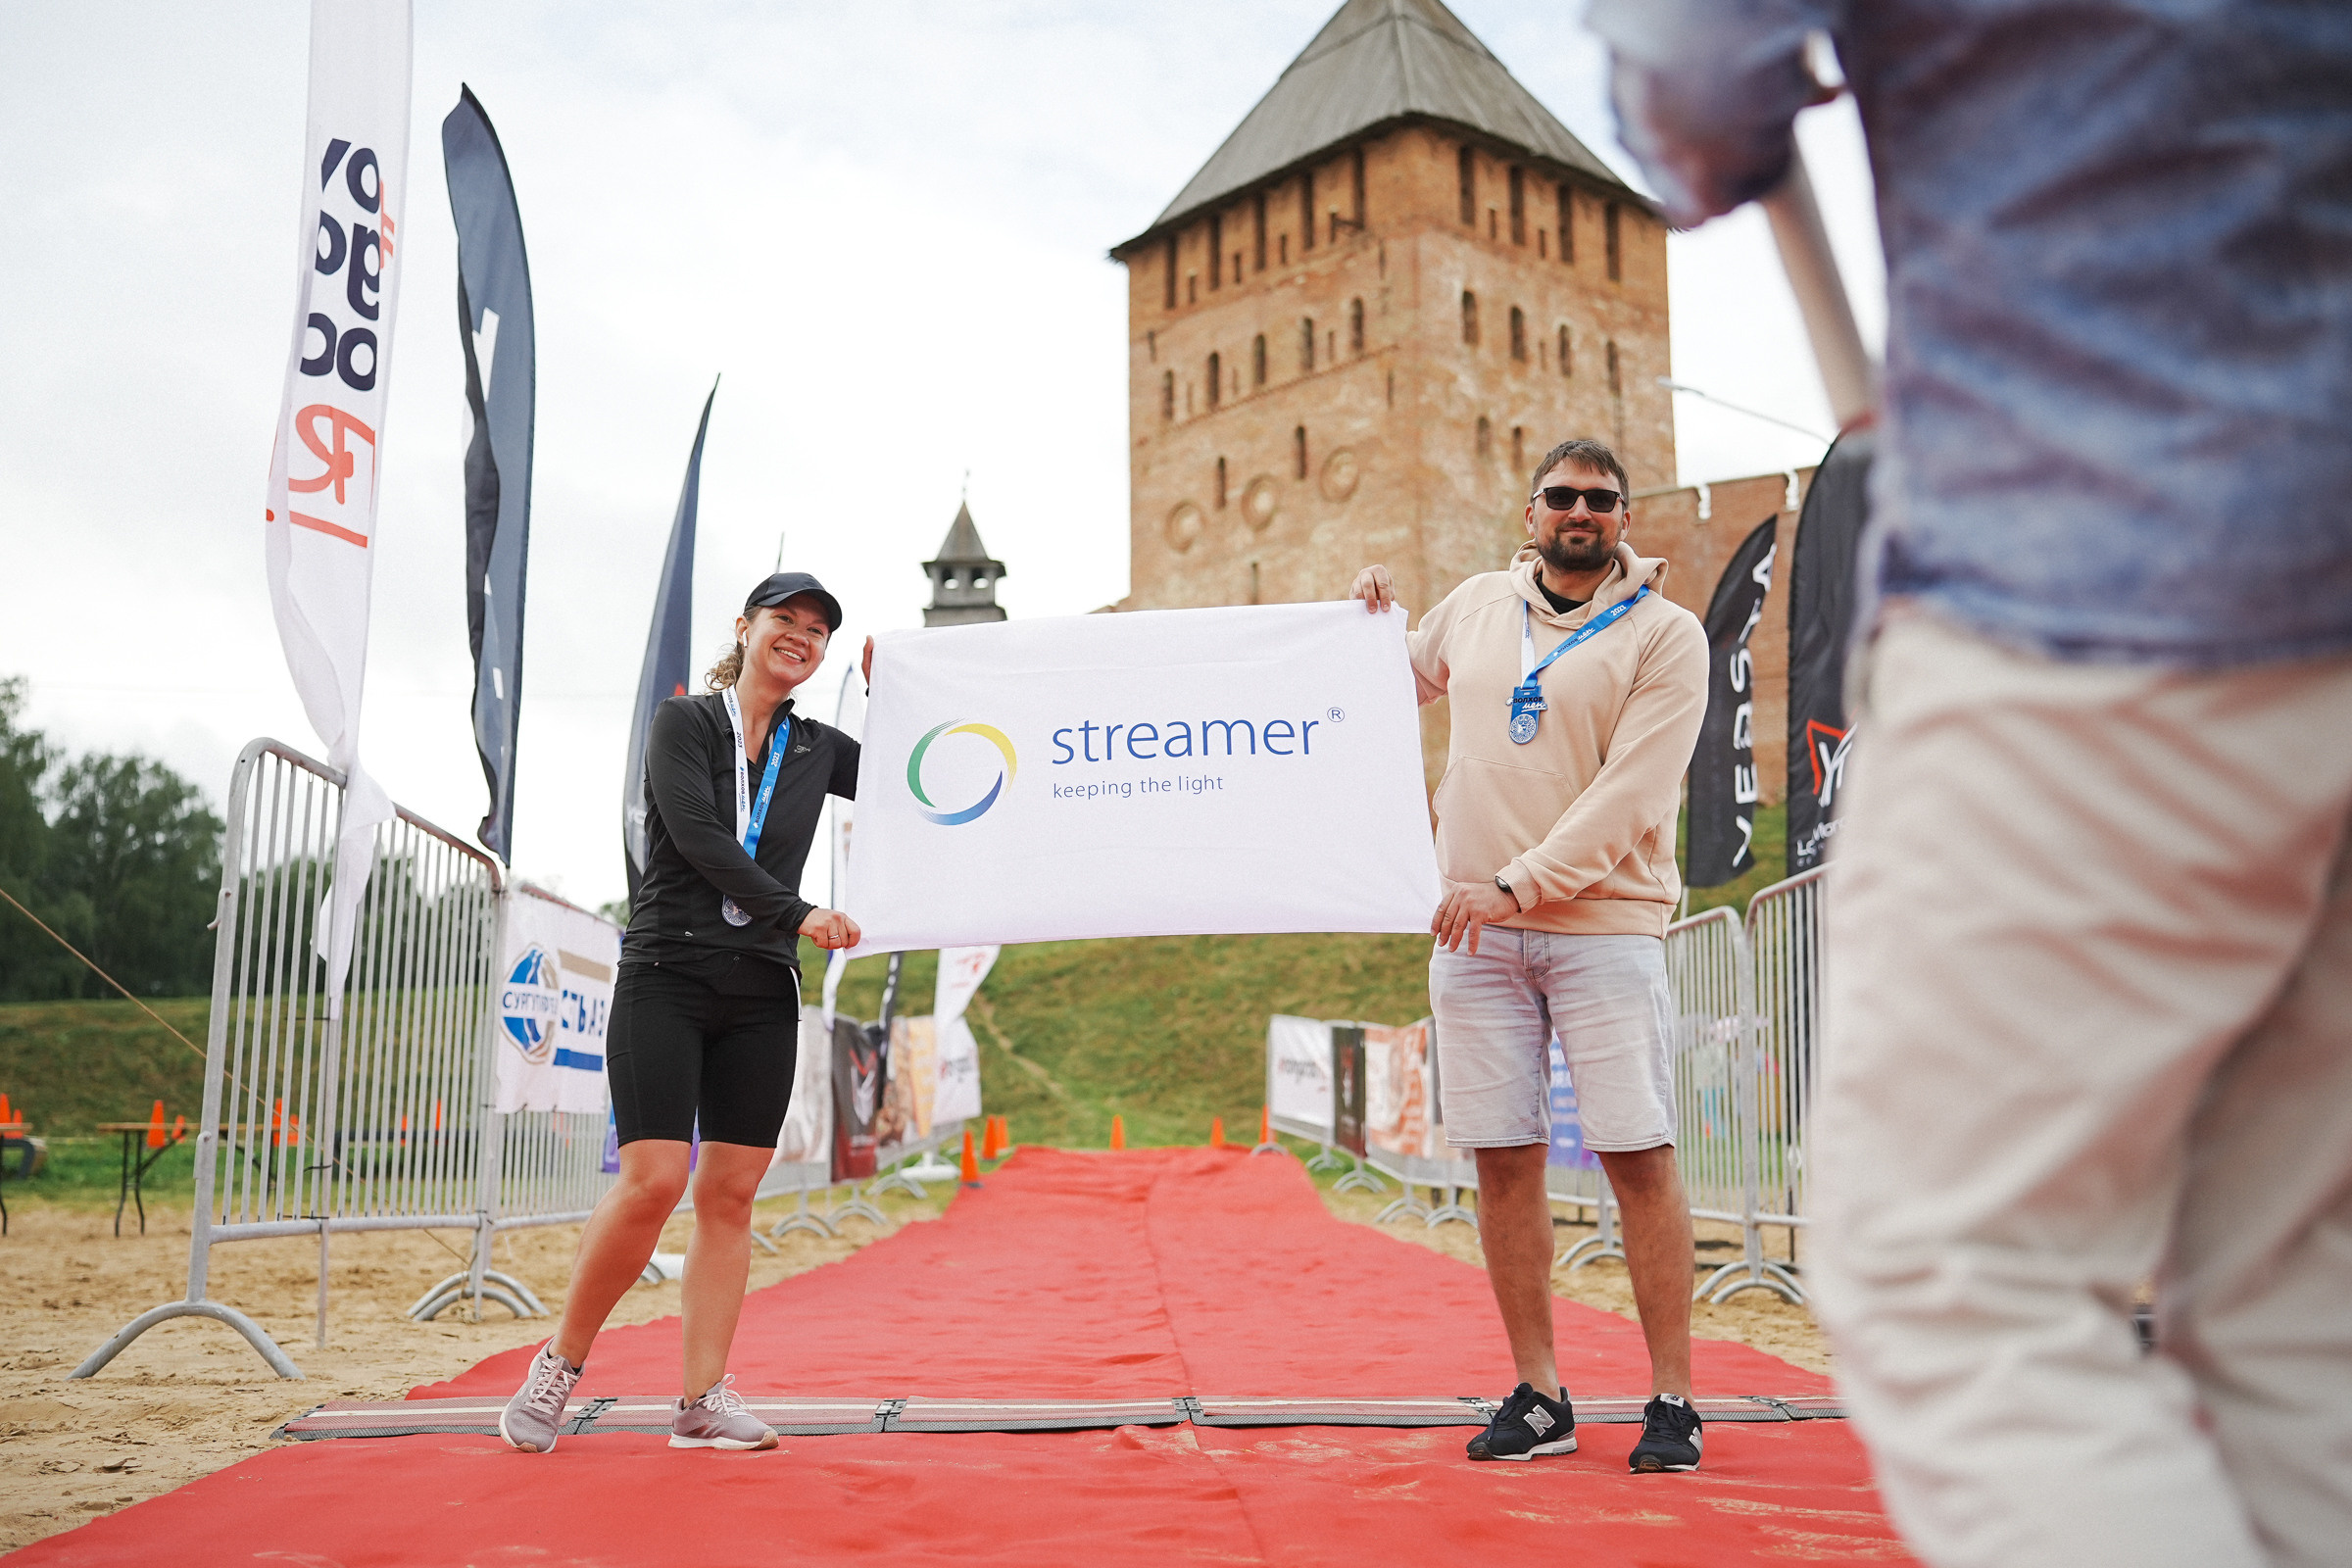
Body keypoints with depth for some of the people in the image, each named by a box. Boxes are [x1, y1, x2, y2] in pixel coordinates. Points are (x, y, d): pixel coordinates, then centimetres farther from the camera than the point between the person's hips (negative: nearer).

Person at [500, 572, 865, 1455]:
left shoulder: (817, 751, 14)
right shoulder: (684, 723, 2)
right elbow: (696, 834, -11)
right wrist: (796, 914, -17)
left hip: (762, 994, 4)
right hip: (666, 976, -4)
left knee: (729, 1194, 0)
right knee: (653, 1182, -14)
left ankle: (702, 1400, 5)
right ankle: (561, 1363, 5)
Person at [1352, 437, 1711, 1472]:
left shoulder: (1665, 633, -1)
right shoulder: (1476, 607, 13)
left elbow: (1631, 794, -11)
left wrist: (1517, 883, -18)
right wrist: (1371, 615, 12)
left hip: (1605, 925, -3)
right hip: (1474, 932, 4)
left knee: (1639, 1155, -6)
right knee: (1504, 1156, 3)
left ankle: (1671, 1398, 4)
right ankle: (1538, 1396, 13)